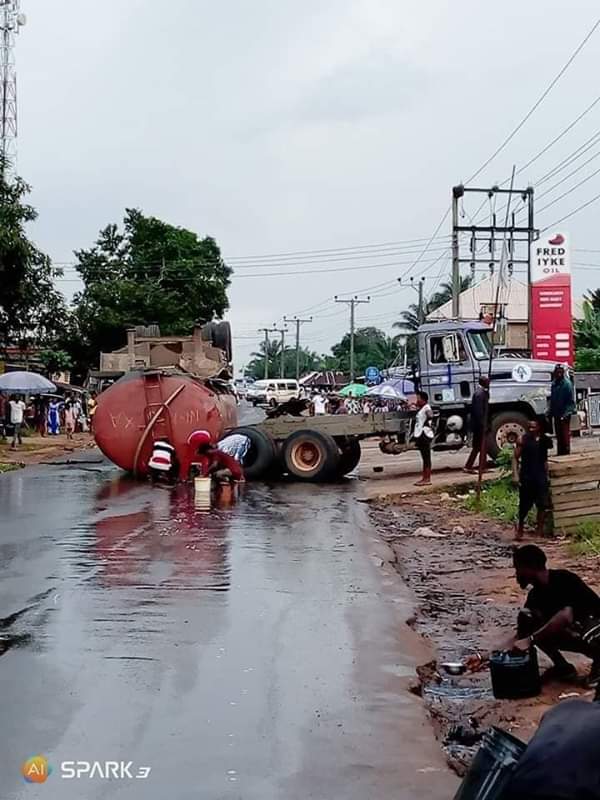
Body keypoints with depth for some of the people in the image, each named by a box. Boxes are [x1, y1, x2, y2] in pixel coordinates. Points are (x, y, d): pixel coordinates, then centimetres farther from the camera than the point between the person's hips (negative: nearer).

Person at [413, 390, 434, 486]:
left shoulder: (426, 408, -14)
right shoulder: (421, 409, 16)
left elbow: (430, 415, -35)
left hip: (424, 435, -10)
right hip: (420, 435, 10)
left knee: (426, 457, -6)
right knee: (424, 457, 15)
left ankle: (427, 479, -4)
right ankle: (424, 477, 21)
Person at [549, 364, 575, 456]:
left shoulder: (567, 384, -12)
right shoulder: (554, 384, 8)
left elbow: (571, 401, -13)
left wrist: (565, 414, -19)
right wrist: (550, 413, 11)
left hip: (564, 415, -7)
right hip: (556, 414, 7)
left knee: (565, 435, -4)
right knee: (558, 435, 13)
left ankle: (566, 453, 1)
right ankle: (560, 453, 21)